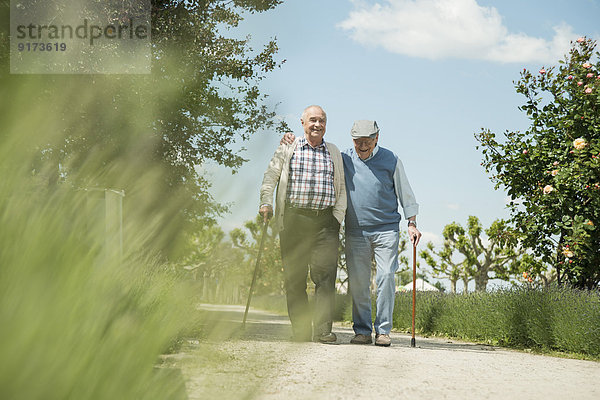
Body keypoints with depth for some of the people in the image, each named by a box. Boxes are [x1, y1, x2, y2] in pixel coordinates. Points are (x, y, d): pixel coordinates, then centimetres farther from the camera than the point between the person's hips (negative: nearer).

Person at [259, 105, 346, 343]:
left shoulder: (334, 153, 18)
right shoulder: (288, 149, 12)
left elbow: (341, 190, 16)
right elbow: (270, 177, 7)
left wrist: (337, 217, 4)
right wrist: (266, 203, -8)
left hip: (325, 220, 1)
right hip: (294, 219, -1)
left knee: (325, 274, -11)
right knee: (294, 277, -1)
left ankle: (323, 330, -15)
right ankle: (301, 330, 5)